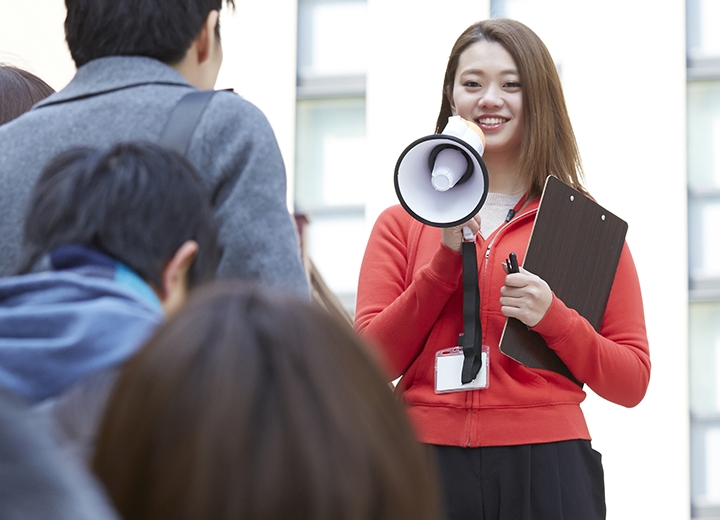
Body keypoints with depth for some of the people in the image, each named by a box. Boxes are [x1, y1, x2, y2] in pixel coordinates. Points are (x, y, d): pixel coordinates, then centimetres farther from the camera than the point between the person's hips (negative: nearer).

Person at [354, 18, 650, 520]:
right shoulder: (402, 223, 10)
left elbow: (632, 382, 4)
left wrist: (552, 318, -11)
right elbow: (369, 365, 0)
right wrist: (445, 261, -7)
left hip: (547, 469, -1)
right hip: (429, 463, 1)